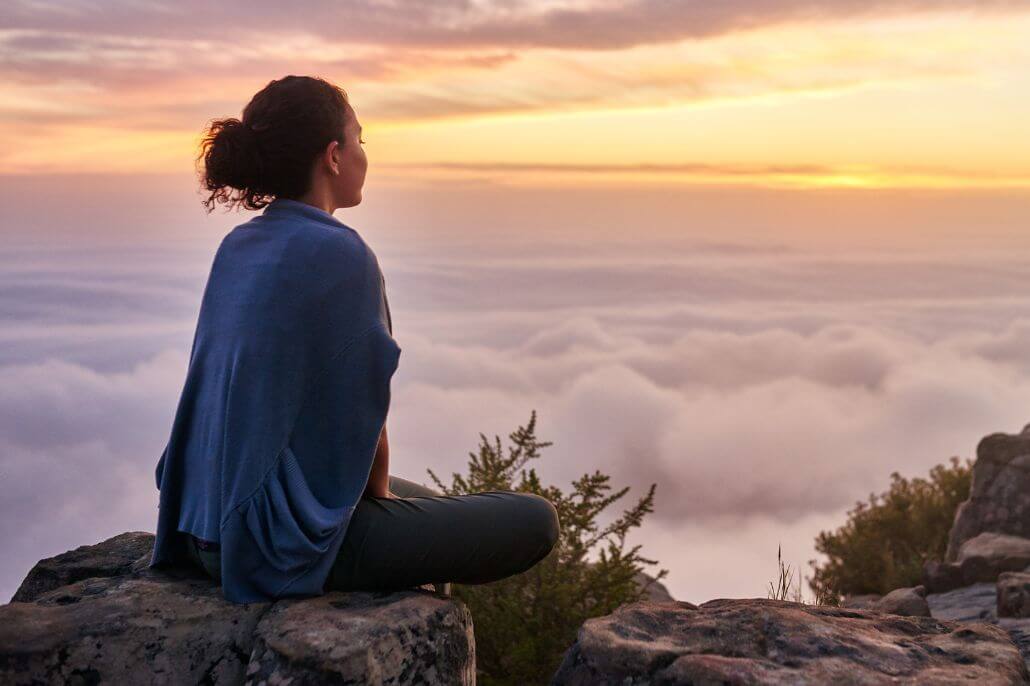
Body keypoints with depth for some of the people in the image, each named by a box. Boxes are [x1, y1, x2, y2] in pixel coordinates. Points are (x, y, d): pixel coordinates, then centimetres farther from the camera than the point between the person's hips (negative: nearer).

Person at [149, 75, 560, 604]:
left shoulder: (236, 248, 7)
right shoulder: (340, 253, -19)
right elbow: (358, 414, -16)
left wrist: (378, 489, 15)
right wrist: (381, 494, 4)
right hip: (295, 532, -9)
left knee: (434, 503, 31)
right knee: (535, 521, 0)